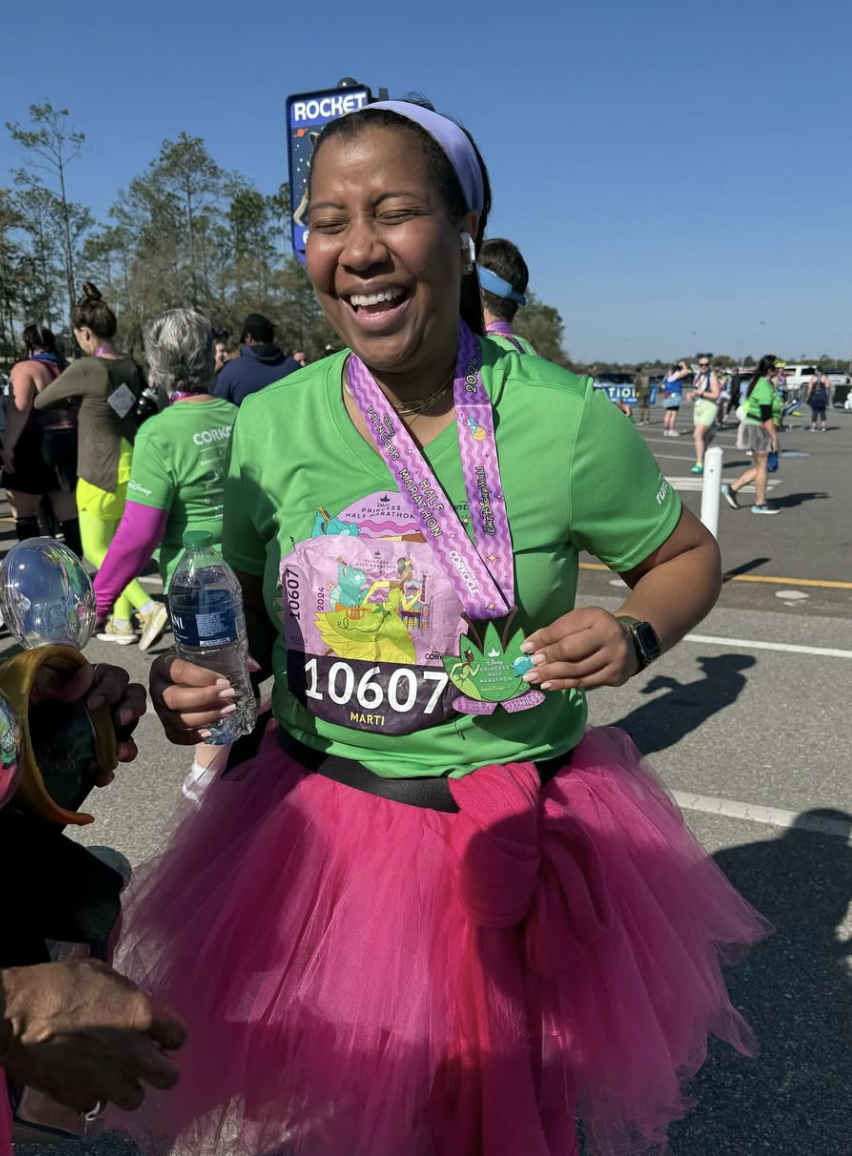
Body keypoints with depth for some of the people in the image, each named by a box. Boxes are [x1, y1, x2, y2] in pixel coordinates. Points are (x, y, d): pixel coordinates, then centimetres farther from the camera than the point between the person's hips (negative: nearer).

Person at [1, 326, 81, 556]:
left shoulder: (25, 368, -6)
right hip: (69, 444, 6)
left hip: (37, 446, -5)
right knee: (69, 513, 9)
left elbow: (19, 409, -19)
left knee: (23, 514, 7)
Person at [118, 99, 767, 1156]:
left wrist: (633, 635, -17)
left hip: (514, 831, -1)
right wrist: (190, 680, -12)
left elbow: (687, 555, 2)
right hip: (315, 819, 3)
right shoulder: (269, 424, -6)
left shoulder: (562, 419, -14)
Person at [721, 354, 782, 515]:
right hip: (759, 429, -10)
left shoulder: (760, 383, 13)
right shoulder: (765, 387, -18)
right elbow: (766, 417, -21)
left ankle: (732, 488, 14)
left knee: (761, 466, 14)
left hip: (754, 427, 10)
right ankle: (760, 504, 10)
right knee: (763, 466, 1)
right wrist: (774, 437, -18)